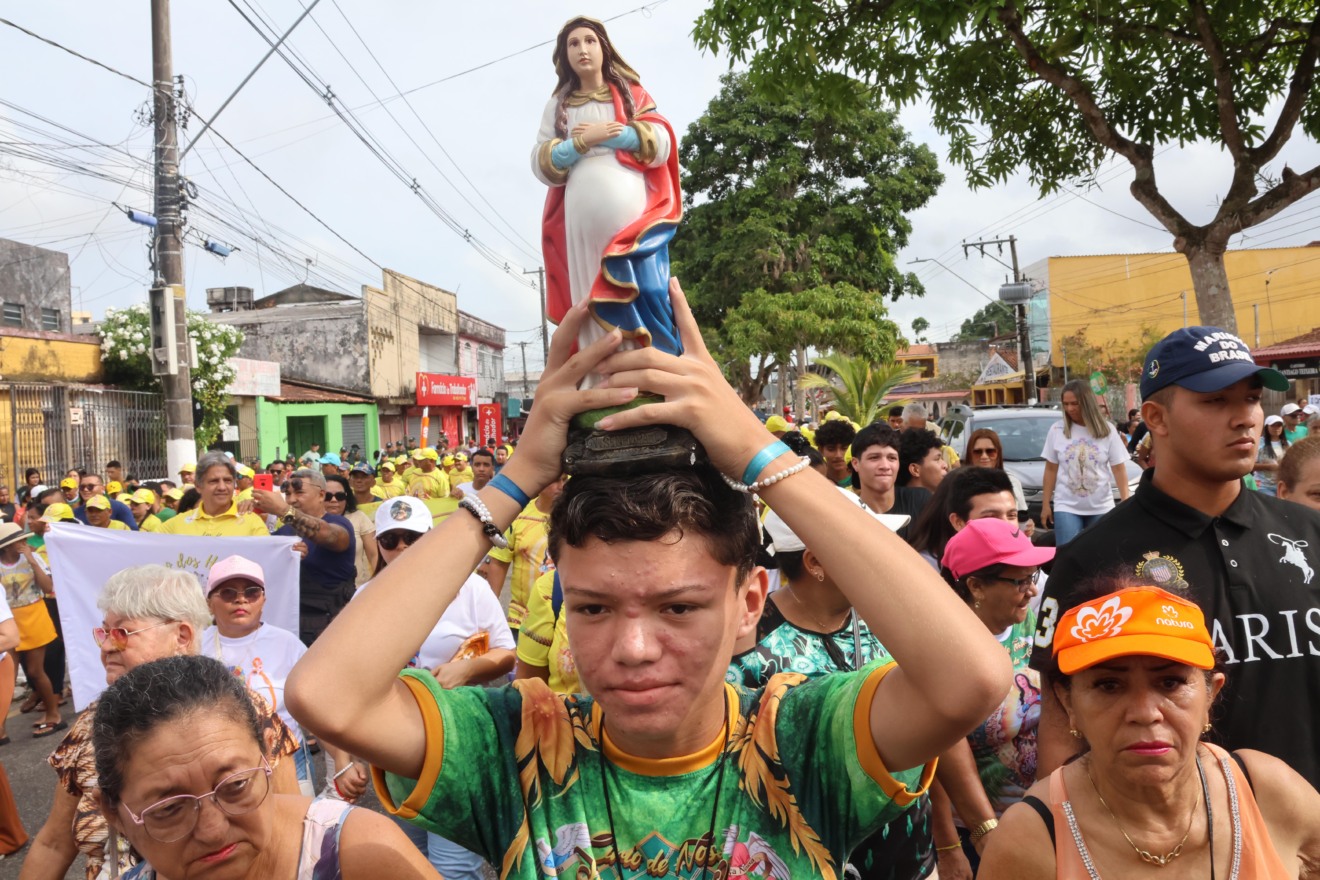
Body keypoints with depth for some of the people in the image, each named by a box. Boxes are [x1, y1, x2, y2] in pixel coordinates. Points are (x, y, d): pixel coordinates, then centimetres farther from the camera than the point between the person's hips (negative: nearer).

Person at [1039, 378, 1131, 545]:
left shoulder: (1107, 430, 0)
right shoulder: (1057, 430, 0)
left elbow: (1119, 469, 2)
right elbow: (1051, 470, 5)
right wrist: (1046, 504, 3)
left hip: (1101, 508, 1)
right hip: (1066, 507, -1)